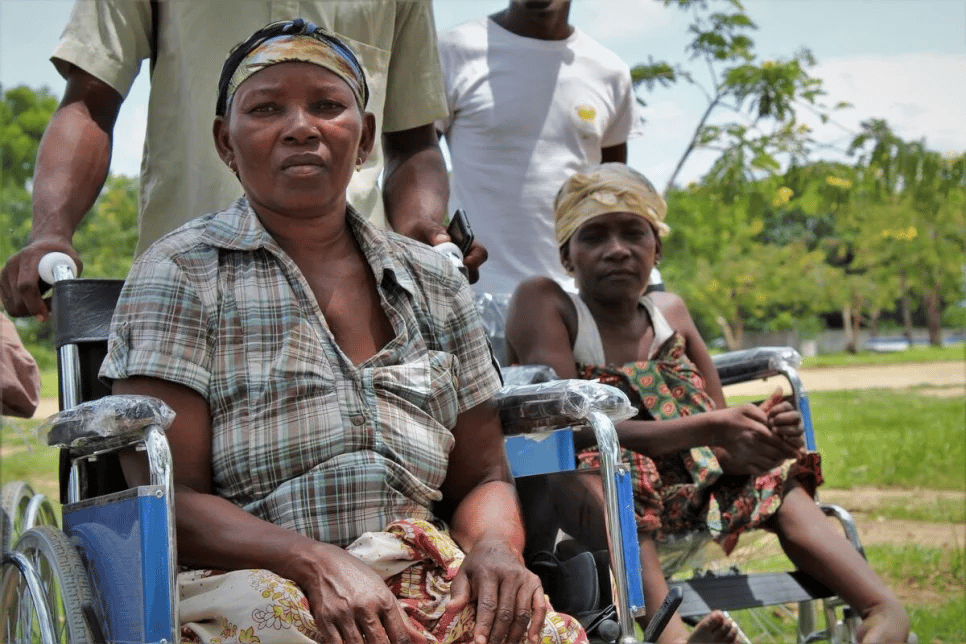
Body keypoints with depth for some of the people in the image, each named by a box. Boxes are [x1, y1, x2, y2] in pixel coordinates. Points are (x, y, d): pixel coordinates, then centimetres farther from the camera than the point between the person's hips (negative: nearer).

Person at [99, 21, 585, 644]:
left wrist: (494, 547, -5)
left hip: (425, 580, 4)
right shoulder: (178, 274, 4)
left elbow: (482, 479, 19)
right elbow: (168, 498, -5)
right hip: (248, 578, -3)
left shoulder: (433, 282, 17)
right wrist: (319, 563, -21)